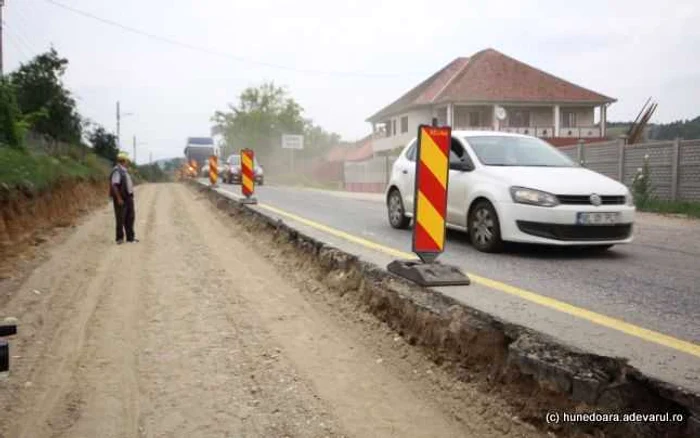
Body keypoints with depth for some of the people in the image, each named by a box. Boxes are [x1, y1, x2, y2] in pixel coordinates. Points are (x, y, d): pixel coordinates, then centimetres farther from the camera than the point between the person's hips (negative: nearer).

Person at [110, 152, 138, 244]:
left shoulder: (124, 171, 15)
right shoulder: (117, 171, -15)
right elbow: (114, 185, -20)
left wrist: (131, 195, 19)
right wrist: (119, 198, -23)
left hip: (128, 197, 9)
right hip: (121, 199, -9)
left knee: (130, 217, 11)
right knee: (120, 219, -3)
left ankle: (130, 237, 18)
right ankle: (120, 238, 6)